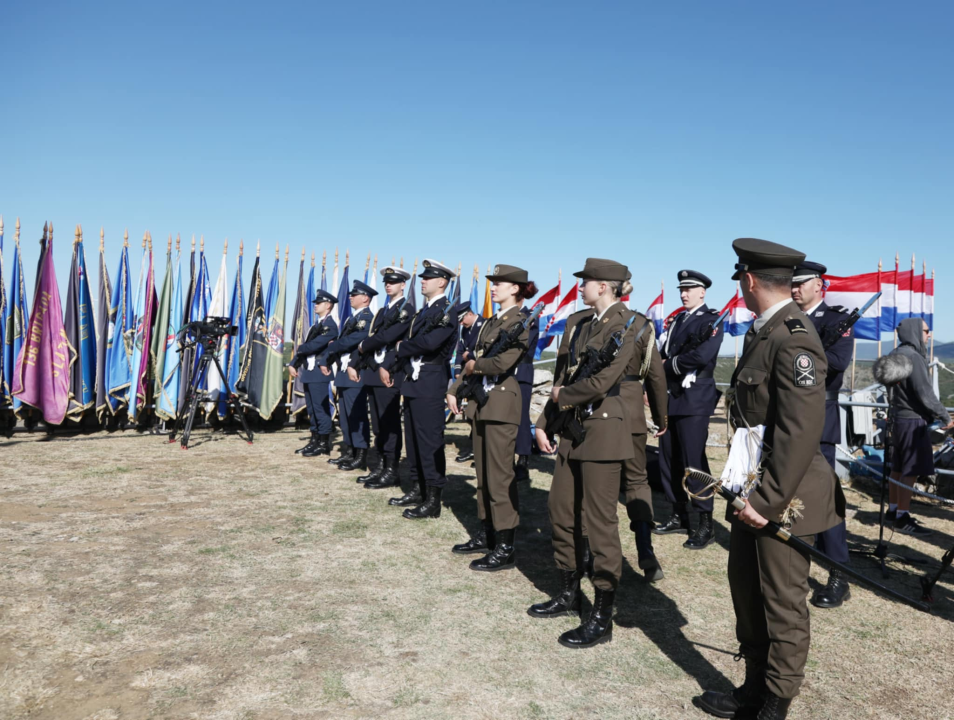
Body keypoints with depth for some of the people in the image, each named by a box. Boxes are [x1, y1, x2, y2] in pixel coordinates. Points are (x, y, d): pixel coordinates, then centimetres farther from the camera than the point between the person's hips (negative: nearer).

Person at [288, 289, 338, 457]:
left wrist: (300, 348, 0)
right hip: (309, 373, 9)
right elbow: (304, 347, 18)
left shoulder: (330, 325, -9)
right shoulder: (316, 325, 20)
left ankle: (324, 444, -2)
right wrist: (293, 364, 6)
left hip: (319, 373, -9)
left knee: (321, 408, -7)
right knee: (312, 409, 11)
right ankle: (315, 441, 18)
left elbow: (313, 345, -19)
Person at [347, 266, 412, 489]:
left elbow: (387, 336, -18)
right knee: (378, 424, 11)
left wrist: (363, 346, -4)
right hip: (372, 372, 8)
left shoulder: (406, 310, -6)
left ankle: (392, 472, 1)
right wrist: (353, 364, 6)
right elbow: (368, 338, 15)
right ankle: (381, 467, 18)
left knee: (390, 423, -5)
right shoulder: (382, 312, 21)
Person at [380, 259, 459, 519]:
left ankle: (433, 500, 2)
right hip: (413, 381, 9)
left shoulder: (447, 312, -11)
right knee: (413, 439, 14)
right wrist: (388, 366, 6)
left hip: (430, 384, -9)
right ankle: (417, 490, 26)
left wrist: (402, 347, -11)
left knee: (430, 441, -5)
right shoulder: (424, 311, 18)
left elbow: (430, 342, -27)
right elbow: (408, 344, 17)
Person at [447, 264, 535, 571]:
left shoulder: (519, 322, -10)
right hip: (480, 400, 9)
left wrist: (474, 366, -5)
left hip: (501, 402, -9)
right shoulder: (492, 321, 16)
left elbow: (503, 363, -22)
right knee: (483, 473, 14)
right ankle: (486, 534, 25)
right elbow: (474, 359, 16)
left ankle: (505, 548, 2)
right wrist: (455, 390, 8)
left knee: (499, 476, -5)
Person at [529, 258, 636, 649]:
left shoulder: (625, 326, -12)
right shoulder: (577, 322, 11)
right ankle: (569, 595, 32)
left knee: (600, 521, -1)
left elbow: (600, 381, -22)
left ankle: (602, 619, 11)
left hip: (603, 428, -8)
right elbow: (561, 375, 12)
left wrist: (563, 395, -6)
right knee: (561, 511, 14)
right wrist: (545, 422, 8)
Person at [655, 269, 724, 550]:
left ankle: (706, 524, 3)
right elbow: (664, 354, 12)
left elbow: (701, 355, -21)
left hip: (694, 400, -7)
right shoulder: (677, 320, 17)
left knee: (693, 460, -6)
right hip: (670, 398, 7)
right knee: (670, 459, 10)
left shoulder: (712, 320, -5)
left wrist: (669, 364, -7)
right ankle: (679, 516, 21)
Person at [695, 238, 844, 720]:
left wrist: (768, 499, -21)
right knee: (746, 587, 19)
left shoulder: (793, 339, -19)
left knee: (782, 603, 7)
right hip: (752, 489, 9)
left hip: (782, 497, -9)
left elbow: (801, 431, -24)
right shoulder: (761, 333, 10)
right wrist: (743, 490, 14)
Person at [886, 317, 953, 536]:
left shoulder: (900, 354, 13)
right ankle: (902, 518, -2)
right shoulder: (912, 356, -16)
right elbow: (924, 393, -18)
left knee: (898, 469, 15)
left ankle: (894, 510, 24)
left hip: (901, 418, 10)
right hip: (913, 421, -10)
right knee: (910, 471, -6)